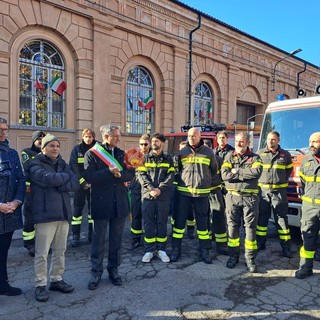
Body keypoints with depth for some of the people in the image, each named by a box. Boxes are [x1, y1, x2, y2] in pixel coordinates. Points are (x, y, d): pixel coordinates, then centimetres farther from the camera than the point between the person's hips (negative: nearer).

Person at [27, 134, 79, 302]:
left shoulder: (63, 165, 13)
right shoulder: (35, 165, -3)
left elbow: (76, 184, -1)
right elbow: (49, 179, -22)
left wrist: (58, 186, -14)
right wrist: (67, 176, -6)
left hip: (63, 213, 6)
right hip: (45, 214, -5)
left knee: (60, 251, 13)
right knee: (42, 253, 1)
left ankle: (56, 280, 28)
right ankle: (40, 285, 16)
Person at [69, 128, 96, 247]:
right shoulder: (77, 149, 1)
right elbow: (73, 166, -7)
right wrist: (83, 182, -14)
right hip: (80, 185, -1)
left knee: (93, 208, 6)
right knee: (77, 209, 1)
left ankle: (91, 235, 17)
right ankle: (75, 236, 9)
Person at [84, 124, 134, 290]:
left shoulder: (121, 154, 10)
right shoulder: (92, 154, -4)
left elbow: (130, 175, 2)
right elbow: (89, 176, -16)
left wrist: (118, 174, -16)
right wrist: (109, 172, -21)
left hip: (120, 202, 4)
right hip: (101, 203, -4)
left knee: (116, 239, 13)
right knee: (98, 240, 7)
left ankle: (113, 269, 28)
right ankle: (96, 272, 21)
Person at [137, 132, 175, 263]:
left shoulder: (168, 159, 9)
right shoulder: (145, 158, 9)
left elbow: (171, 176, 0)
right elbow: (142, 175, 0)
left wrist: (160, 188, -13)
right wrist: (150, 188, -15)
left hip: (164, 196, 0)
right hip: (147, 195, 0)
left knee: (162, 223, 7)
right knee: (148, 223, 4)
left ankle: (161, 249, 17)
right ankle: (149, 250, 14)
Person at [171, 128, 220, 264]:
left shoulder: (208, 152, 4)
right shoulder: (182, 152, 5)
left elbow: (214, 170, 16)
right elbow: (176, 170, 14)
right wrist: (182, 181, 8)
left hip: (202, 193, 0)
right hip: (183, 192, 0)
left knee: (202, 222, 7)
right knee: (179, 220, 4)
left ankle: (204, 250, 20)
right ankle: (176, 249, 16)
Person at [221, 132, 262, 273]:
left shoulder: (255, 158, 6)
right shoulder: (229, 157, 7)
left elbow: (257, 172, -15)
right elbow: (224, 175, -9)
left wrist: (236, 171, -11)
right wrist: (245, 174, -10)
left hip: (250, 198, -1)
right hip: (232, 197, 1)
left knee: (250, 227, 3)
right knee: (232, 226, 7)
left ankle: (250, 259, 13)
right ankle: (233, 255, 21)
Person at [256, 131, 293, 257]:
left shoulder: (285, 155, 4)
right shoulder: (259, 154, 3)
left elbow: (289, 170, 16)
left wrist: (281, 181, 8)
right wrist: (260, 181, 5)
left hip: (279, 191, -1)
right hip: (262, 190, 1)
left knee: (281, 218, 1)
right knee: (262, 217, 9)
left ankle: (286, 246, 9)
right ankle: (260, 243, 21)